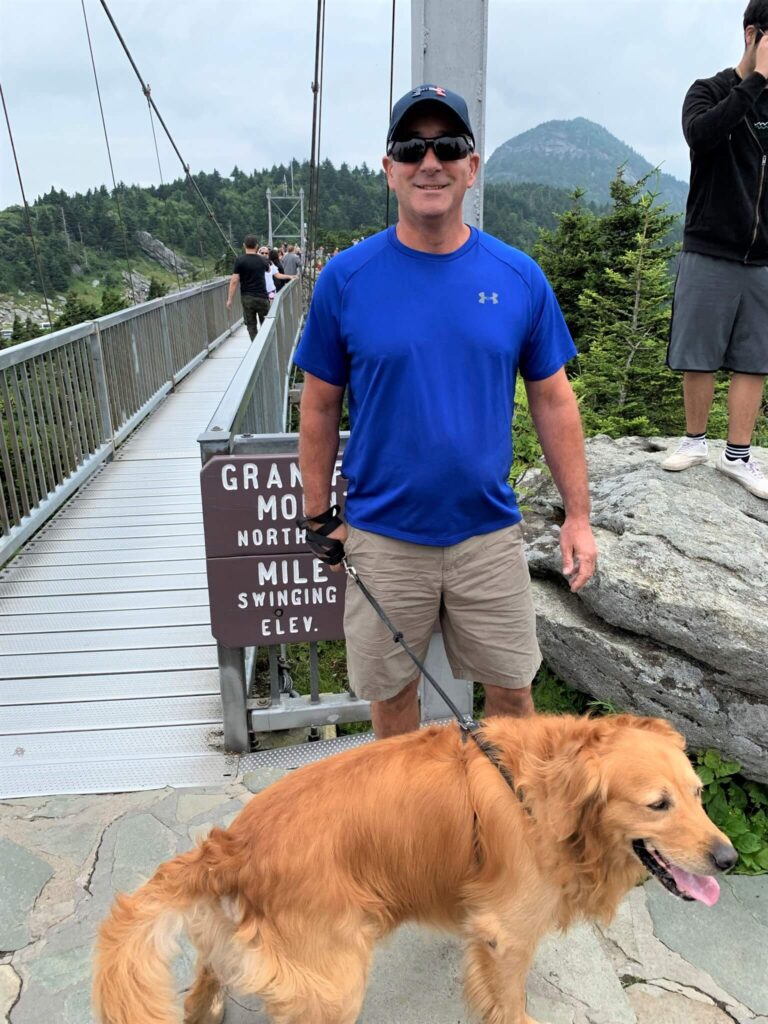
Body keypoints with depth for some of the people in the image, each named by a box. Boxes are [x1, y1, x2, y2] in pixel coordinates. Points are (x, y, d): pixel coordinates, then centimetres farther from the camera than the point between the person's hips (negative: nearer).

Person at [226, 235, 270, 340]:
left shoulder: (240, 260, -7)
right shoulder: (262, 260, 2)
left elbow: (234, 281, -12)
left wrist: (230, 299, -6)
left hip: (247, 298, -1)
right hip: (262, 297, 1)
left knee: (251, 325, 6)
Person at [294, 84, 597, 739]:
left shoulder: (519, 278, -2)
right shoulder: (346, 278, -6)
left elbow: (553, 399, 4)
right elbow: (321, 407, 1)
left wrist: (578, 515, 3)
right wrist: (319, 518, 3)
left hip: (490, 531, 1)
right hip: (382, 536, 0)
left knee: (511, 688, 16)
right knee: (392, 692, 17)